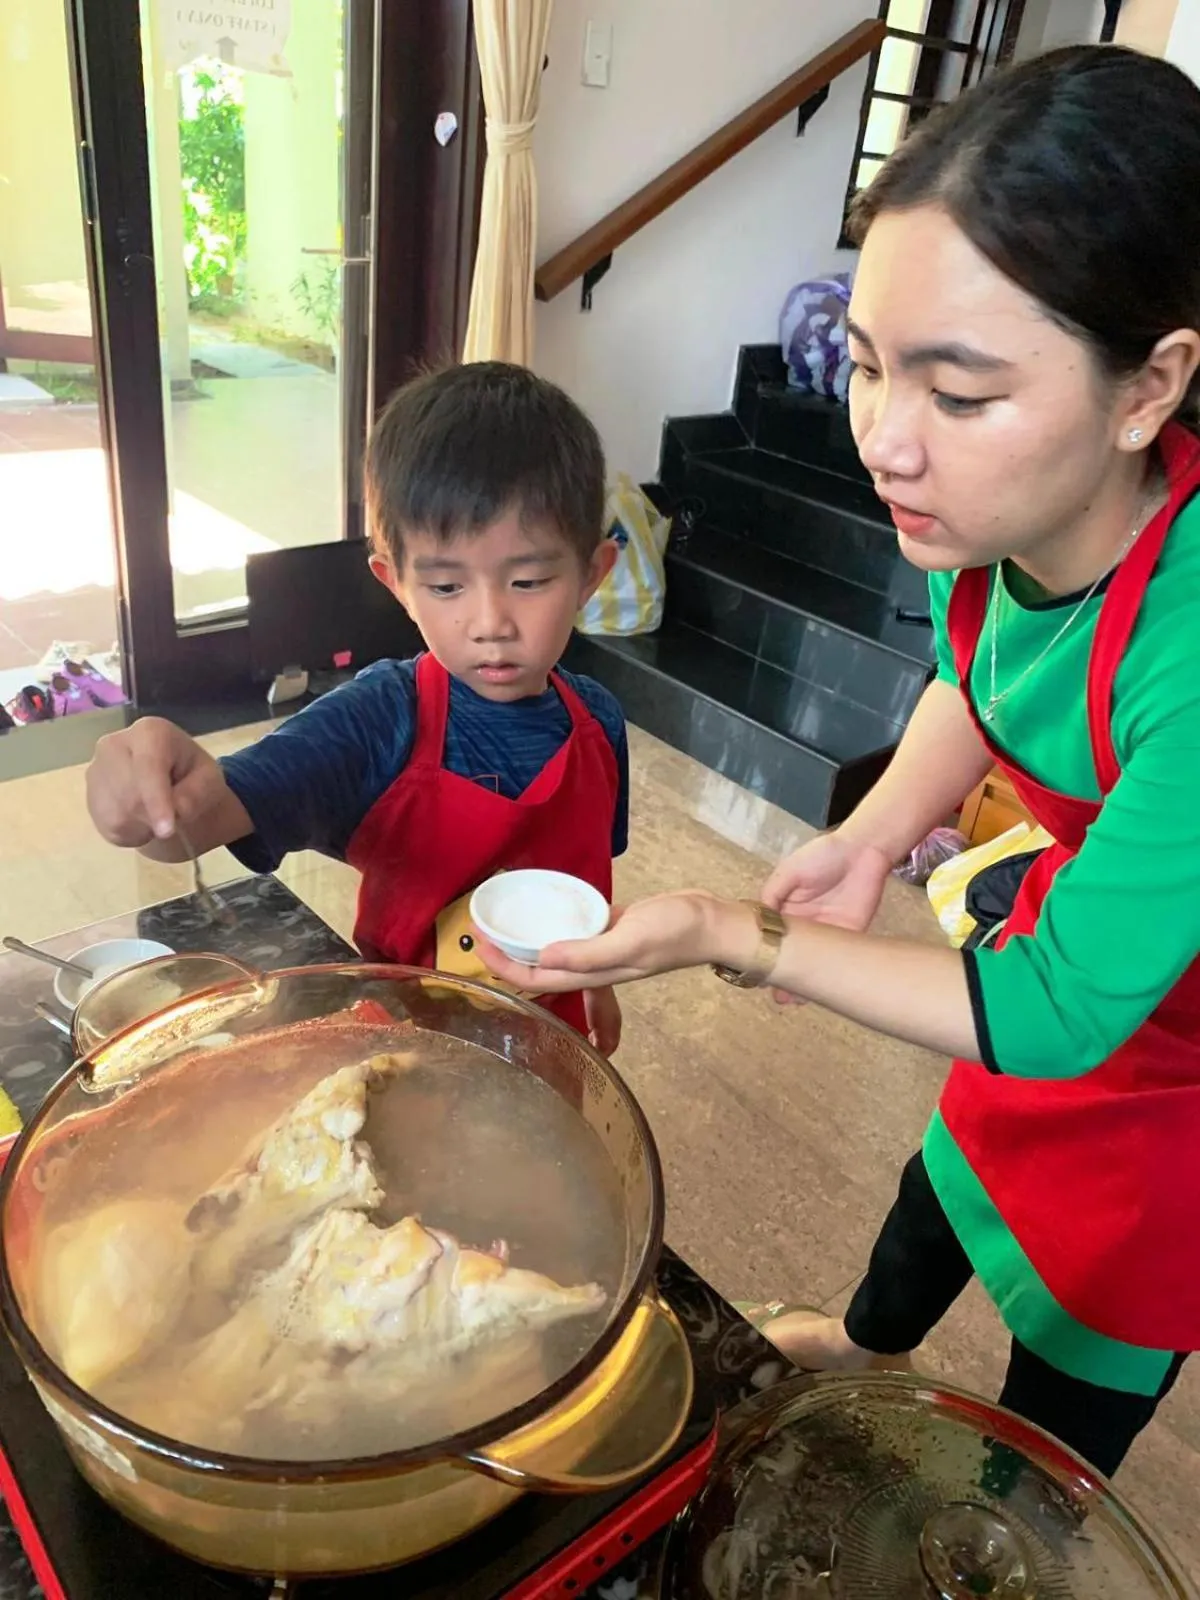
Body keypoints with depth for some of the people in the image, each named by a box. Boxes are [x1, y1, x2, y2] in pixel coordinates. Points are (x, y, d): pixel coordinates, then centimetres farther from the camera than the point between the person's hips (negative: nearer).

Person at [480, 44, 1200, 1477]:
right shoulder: (988, 507, -23)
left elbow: (1060, 1011, -32)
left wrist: (734, 939, -31)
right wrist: (871, 836, -15)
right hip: (1078, 917, 5)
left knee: (1074, 1374, 17)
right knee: (966, 1148, 29)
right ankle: (867, 1340, 62)